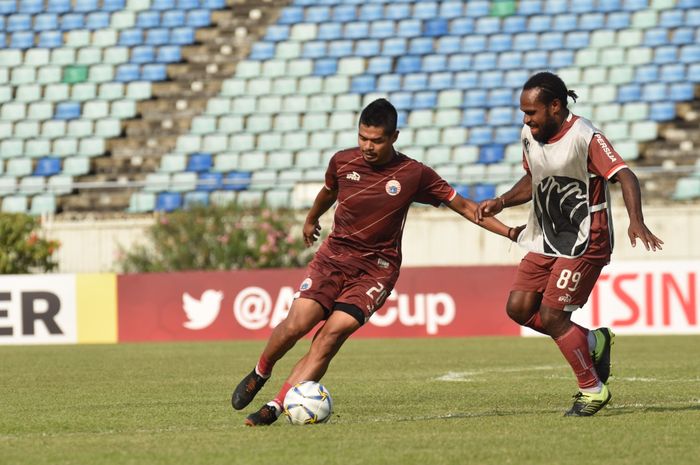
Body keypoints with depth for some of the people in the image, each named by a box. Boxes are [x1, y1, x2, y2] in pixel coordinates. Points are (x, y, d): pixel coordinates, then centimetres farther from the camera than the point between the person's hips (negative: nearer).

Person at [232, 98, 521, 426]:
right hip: (334, 255, 2)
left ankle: (274, 408, -20)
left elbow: (463, 206, 1)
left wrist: (508, 232, -5)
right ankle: (259, 374, 12)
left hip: (377, 268, -2)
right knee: (297, 322, -18)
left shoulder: (413, 175, -6)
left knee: (332, 334, -21)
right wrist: (311, 220, 43)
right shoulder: (342, 162, 1)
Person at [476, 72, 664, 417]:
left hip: (585, 242, -8)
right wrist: (500, 203, 7)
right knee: (518, 308, -2)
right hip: (546, 240, 8)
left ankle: (592, 389, 6)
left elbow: (625, 176, -29)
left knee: (552, 316, -12)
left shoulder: (585, 137, -20)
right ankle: (593, 341, 17)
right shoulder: (529, 135, 4)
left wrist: (636, 221, -45)